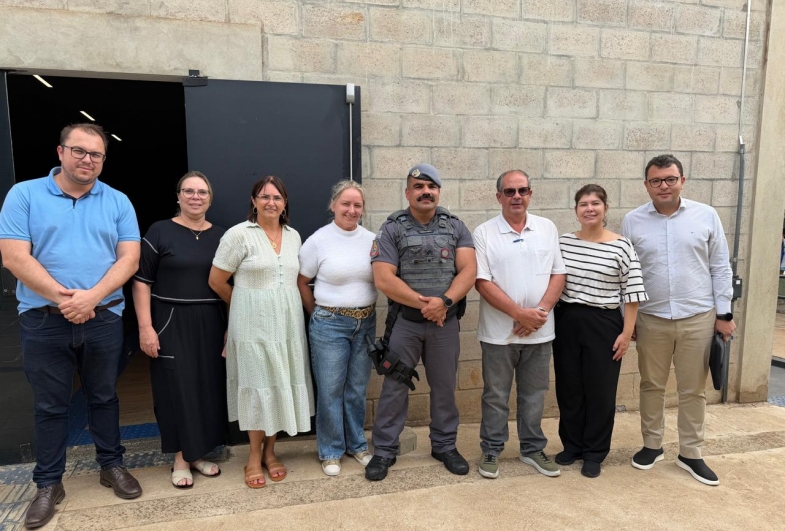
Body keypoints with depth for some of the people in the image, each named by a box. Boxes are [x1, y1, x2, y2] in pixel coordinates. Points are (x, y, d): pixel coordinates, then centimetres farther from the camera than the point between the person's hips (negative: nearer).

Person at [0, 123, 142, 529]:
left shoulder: (118, 202, 4)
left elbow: (129, 257, -3)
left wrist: (91, 297, -16)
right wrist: (63, 297, -17)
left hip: (104, 318, 1)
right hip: (43, 321, -1)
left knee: (104, 397, 14)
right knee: (49, 405, 10)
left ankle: (111, 465, 30)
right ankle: (49, 483, 26)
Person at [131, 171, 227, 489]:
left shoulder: (221, 236, 7)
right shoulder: (160, 232, -4)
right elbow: (141, 282, -5)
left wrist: (231, 327, 5)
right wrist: (145, 327, -12)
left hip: (211, 325, 4)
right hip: (172, 323, -3)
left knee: (208, 387, 9)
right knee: (177, 388, 2)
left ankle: (197, 454, 27)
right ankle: (180, 460, 19)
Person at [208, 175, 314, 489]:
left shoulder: (293, 236, 8)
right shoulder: (239, 234, -8)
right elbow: (216, 281, -4)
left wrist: (283, 307, 10)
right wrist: (247, 307, 7)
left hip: (288, 323, 5)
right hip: (253, 324, -5)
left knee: (282, 385, 9)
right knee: (257, 386, 3)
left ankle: (270, 451, 26)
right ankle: (255, 455, 20)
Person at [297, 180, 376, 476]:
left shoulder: (372, 240, 2)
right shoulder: (318, 241, -7)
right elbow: (301, 283, 0)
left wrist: (367, 313, 4)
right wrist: (319, 315, 2)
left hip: (366, 323, 3)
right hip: (330, 324, -3)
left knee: (357, 388, 15)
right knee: (330, 390, 5)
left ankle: (357, 444, 32)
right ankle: (330, 451, 23)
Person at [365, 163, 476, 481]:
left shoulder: (455, 227, 4)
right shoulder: (392, 229, -3)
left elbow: (468, 270, -5)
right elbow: (383, 278, -12)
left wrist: (443, 302, -20)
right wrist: (423, 303, -16)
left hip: (446, 321, 2)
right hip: (404, 321, -2)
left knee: (444, 386, 14)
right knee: (394, 387, 6)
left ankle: (445, 446, 31)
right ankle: (384, 450, 21)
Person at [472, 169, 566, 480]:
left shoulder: (547, 229, 5)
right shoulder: (484, 233, -5)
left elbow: (558, 274, 4)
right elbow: (482, 282, -11)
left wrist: (541, 311, -11)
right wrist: (519, 313, -17)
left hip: (539, 331, 3)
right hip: (499, 332, -3)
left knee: (534, 394, 15)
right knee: (495, 396, 9)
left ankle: (533, 449, 31)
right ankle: (491, 450, 25)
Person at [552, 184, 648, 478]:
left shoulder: (621, 246, -7)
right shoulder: (563, 242, 2)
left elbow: (632, 293, -6)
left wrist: (627, 332, -8)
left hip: (604, 325, -3)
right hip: (566, 323, 3)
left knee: (600, 390, 7)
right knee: (568, 387, 12)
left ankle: (594, 452, 24)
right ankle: (571, 445, 30)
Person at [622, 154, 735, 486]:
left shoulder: (706, 216, 0)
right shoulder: (632, 222, -1)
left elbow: (720, 268, 3)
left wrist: (724, 314, 1)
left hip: (698, 318, 0)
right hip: (651, 319, 0)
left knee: (693, 389, 10)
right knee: (652, 386, 12)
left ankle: (690, 454, 25)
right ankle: (652, 445, 28)